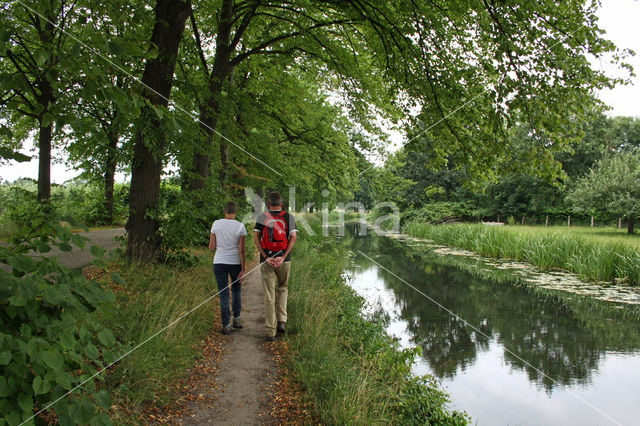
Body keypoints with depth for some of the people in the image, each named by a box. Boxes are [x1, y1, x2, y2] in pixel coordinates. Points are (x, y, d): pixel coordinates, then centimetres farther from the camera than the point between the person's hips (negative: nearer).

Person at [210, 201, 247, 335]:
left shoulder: (216, 224, -3)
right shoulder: (240, 226, -8)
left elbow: (211, 246, 1)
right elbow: (241, 250, -9)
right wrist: (243, 270, -5)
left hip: (219, 262, 1)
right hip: (235, 263, 0)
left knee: (224, 294, 5)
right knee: (236, 290, 21)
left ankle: (226, 325, 5)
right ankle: (236, 319, 23)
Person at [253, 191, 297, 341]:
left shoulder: (262, 217, 5)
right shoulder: (289, 217, 5)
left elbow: (256, 237, -5)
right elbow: (293, 237, -7)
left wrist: (266, 257, -9)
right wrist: (283, 257, -12)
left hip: (266, 260, 0)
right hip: (284, 260, 0)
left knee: (269, 295, 3)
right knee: (283, 289, 22)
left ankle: (271, 331, 4)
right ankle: (281, 321, 10)